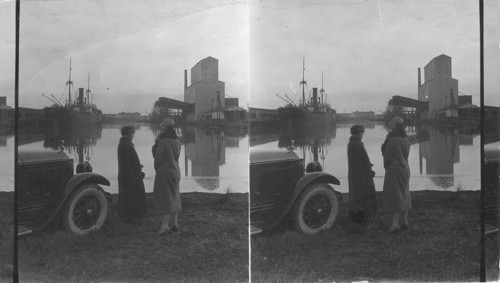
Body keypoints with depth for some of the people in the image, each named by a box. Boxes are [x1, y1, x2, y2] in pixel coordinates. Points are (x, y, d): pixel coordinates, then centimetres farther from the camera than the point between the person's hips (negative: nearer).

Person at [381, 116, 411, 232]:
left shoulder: (393, 140, -19)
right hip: (405, 169, 8)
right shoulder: (406, 140, 6)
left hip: (394, 169, -8)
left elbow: (387, 155, -14)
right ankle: (405, 221, 20)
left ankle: (395, 224, -3)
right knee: (404, 195, 14)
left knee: (394, 197, -4)